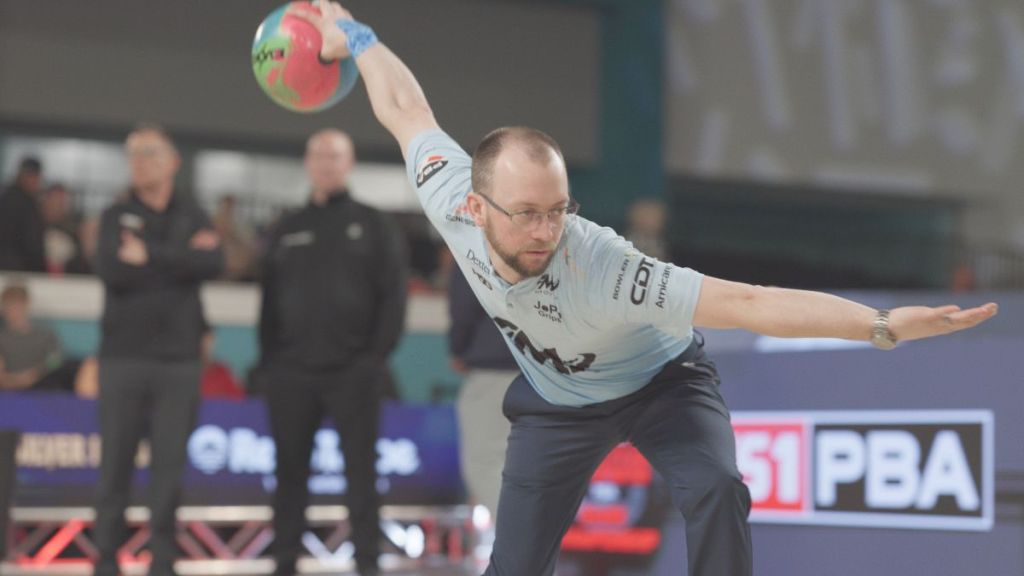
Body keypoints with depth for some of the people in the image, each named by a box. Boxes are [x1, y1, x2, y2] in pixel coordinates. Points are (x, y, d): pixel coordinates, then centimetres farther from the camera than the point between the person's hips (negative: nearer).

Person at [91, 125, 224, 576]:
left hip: (178, 359, 1)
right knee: (115, 465, 1)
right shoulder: (116, 217, 9)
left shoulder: (193, 216, 11)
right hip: (123, 356, 0)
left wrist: (151, 256, -11)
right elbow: (111, 270, -10)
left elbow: (213, 264, -8)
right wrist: (181, 258, -8)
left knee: (169, 465, -2)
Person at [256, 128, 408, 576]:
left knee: (361, 473, -2)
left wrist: (377, 355, -9)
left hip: (353, 372, -3)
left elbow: (393, 295, 0)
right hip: (291, 371, 3)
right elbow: (269, 300, 14)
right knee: (290, 474, 4)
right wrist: (268, 360, 4)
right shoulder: (287, 230, 15)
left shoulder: (374, 226, 6)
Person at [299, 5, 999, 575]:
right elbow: (406, 108, -11)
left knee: (717, 491, -30)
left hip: (660, 384, -4)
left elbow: (748, 302, -48)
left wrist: (883, 325, -57)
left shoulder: (601, 266, -43)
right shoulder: (452, 204, -31)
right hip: (555, 401, 4)